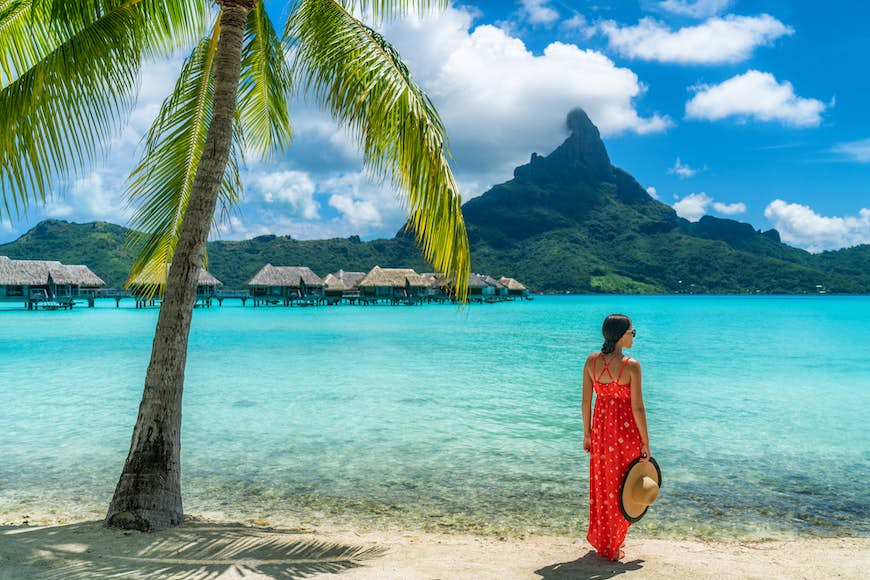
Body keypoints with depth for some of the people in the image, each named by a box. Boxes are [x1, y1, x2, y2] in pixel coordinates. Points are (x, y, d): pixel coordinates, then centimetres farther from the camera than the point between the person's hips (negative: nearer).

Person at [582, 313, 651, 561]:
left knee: (600, 484, 19)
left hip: (600, 428, 4)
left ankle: (599, 540, 33)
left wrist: (587, 433, 11)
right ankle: (613, 548, 22)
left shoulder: (592, 361, -4)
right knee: (621, 486, 11)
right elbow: (637, 408, -15)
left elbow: (586, 401, 0)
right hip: (625, 430, -4)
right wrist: (645, 442, -5)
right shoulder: (631, 366, -18)